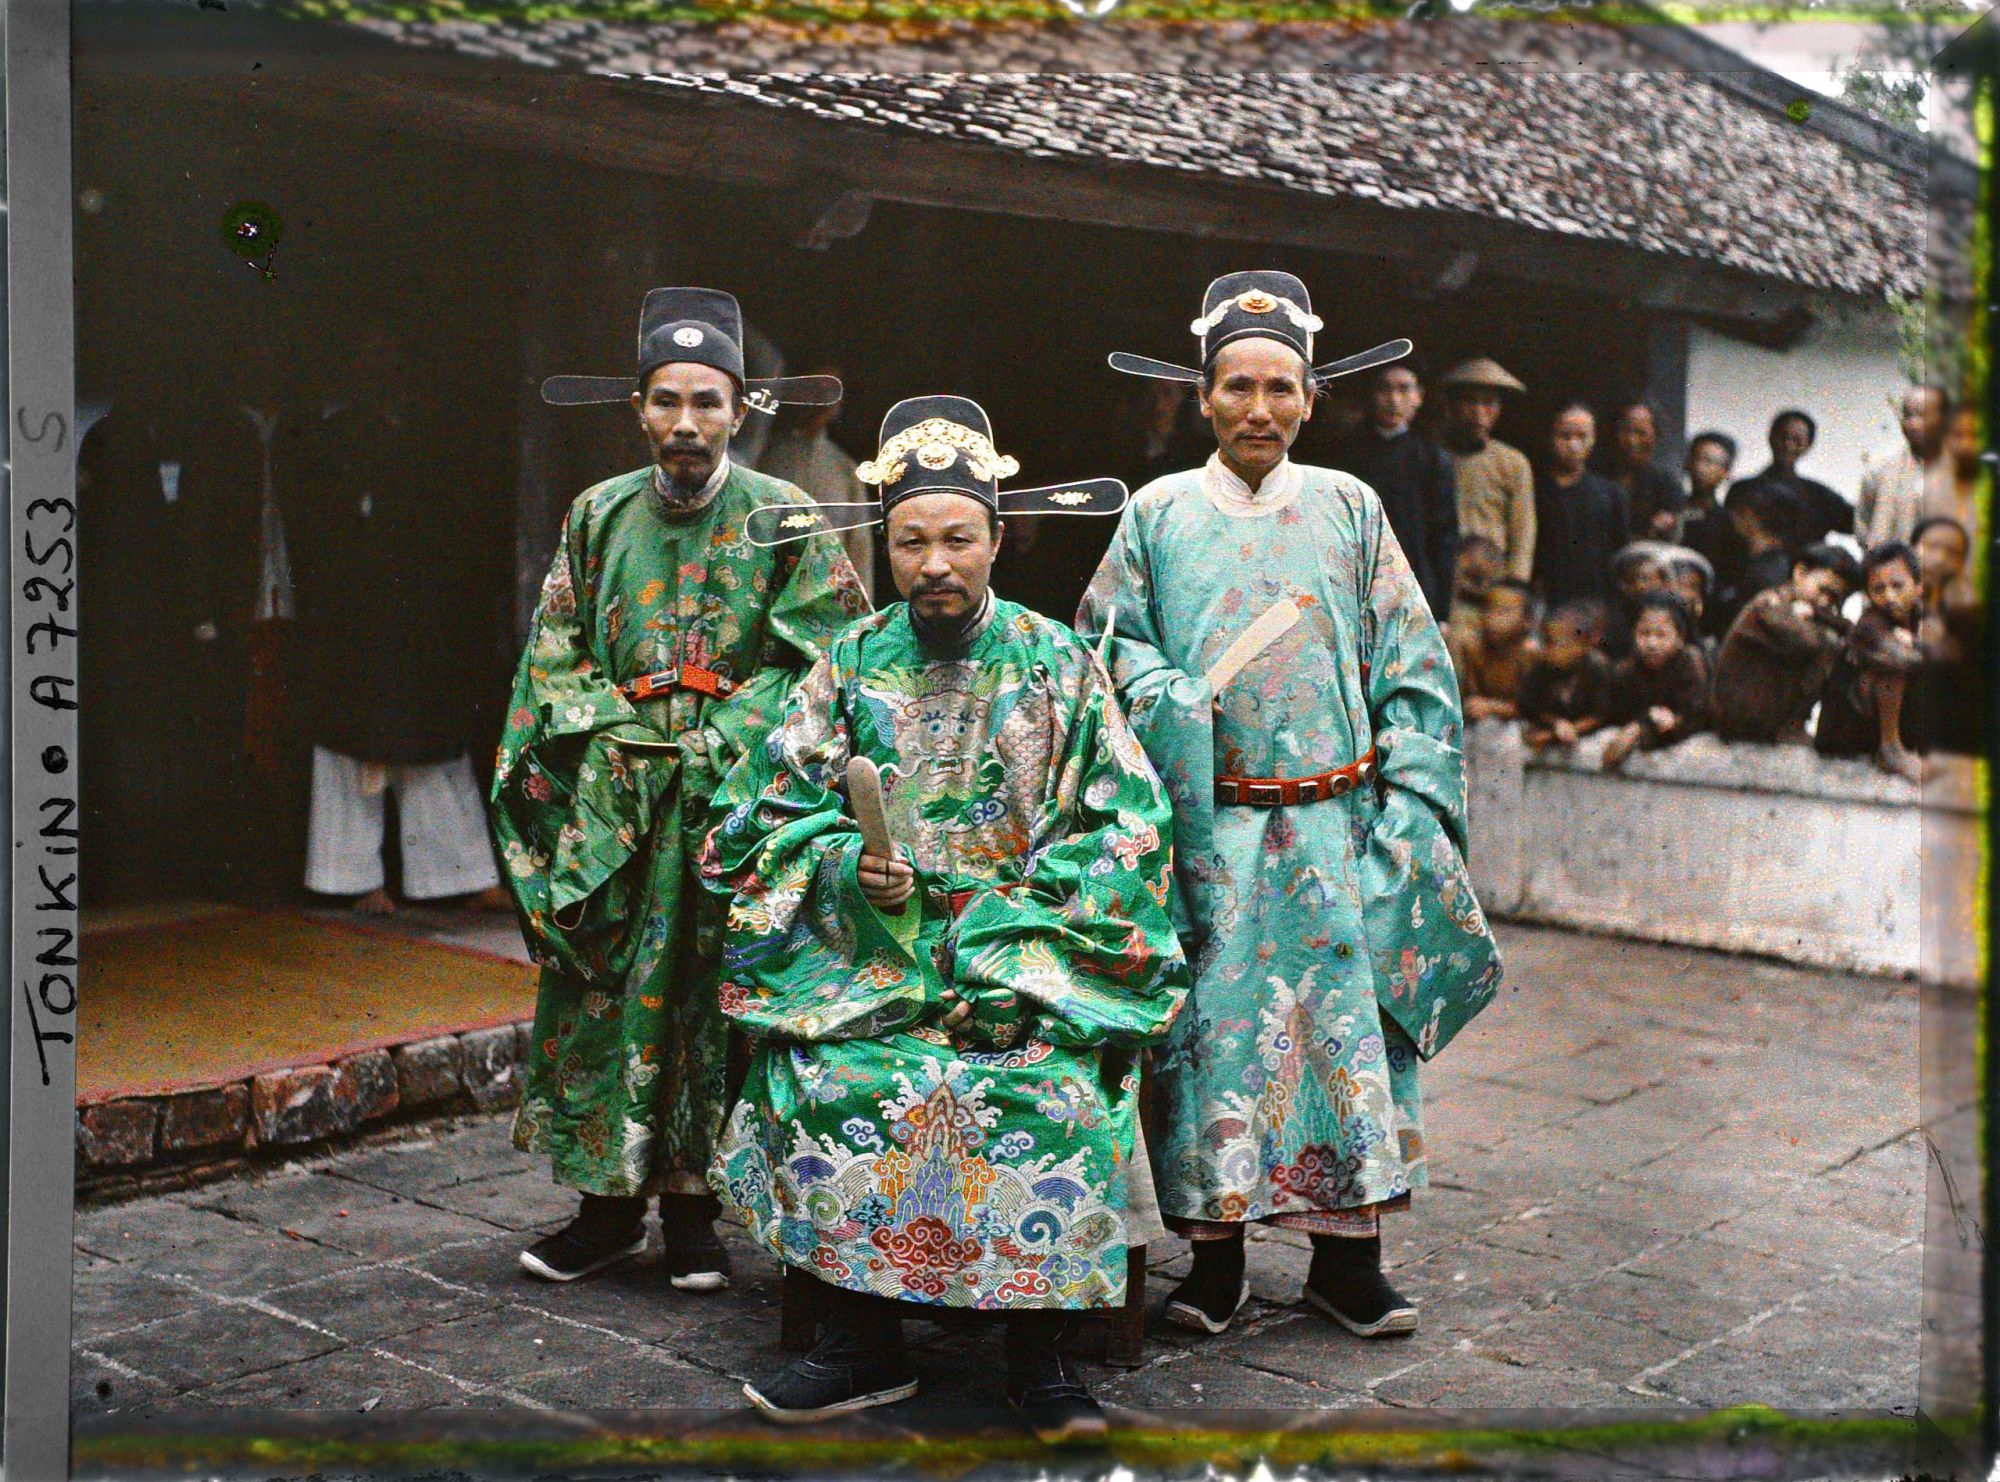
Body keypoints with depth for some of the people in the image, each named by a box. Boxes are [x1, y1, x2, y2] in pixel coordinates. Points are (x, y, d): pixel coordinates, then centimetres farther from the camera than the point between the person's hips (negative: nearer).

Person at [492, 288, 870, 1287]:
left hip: (732, 793, -2)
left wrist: (721, 742, -11)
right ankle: (610, 1203, 16)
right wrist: (612, 732, -3)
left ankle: (693, 1208, 13)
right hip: (610, 799, 3)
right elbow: (556, 652, 12)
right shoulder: (599, 514, 10)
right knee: (597, 989, 3)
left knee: (708, 994, 1)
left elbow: (819, 658, -3)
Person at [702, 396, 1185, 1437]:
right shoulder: (850, 664, 10)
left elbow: (1125, 824, 1)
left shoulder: (1057, 664, 5)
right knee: (831, 1073, -27)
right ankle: (864, 1342, -12)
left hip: (1031, 945, -1)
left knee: (1057, 1083, -30)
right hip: (873, 941, 2)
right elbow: (773, 811, 10)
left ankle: (1037, 1356, -16)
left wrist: (1012, 917, -10)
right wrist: (850, 864, -11)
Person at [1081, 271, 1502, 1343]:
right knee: (1213, 1029, 0)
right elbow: (1106, 642, 12)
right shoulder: (1159, 513, 8)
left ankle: (1347, 1255, 12)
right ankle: (1215, 1254, 12)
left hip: (1335, 825, 1)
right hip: (1207, 830, -1)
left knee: (1347, 1023, 1)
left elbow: (1412, 666, 9)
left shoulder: (1349, 509, 9)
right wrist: (1164, 699, -9)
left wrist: (1408, 804, 0)